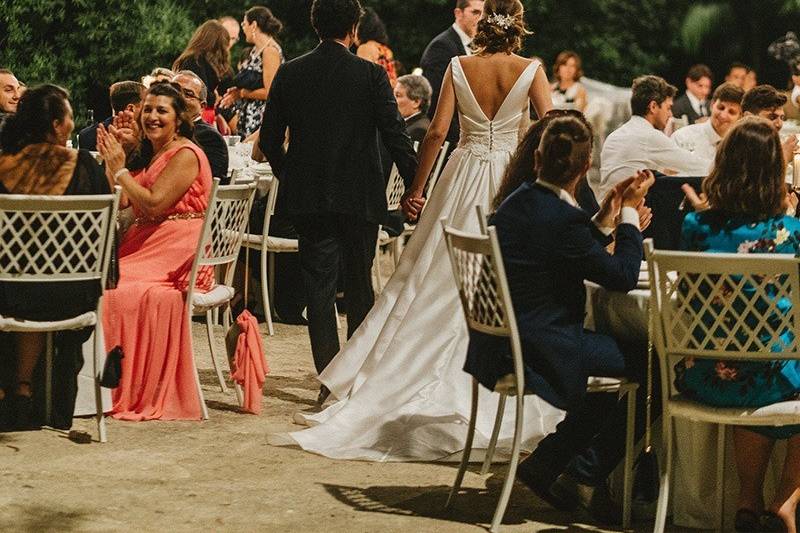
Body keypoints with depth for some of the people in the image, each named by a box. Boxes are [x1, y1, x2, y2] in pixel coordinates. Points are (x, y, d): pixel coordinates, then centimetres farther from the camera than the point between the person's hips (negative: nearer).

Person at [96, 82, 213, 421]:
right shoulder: (153, 154, 21)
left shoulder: (185, 155, -8)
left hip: (176, 259, -9)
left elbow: (153, 203, -17)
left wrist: (119, 169, -9)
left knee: (112, 288, -26)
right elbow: (120, 201, 16)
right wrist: (110, 162, 6)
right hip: (147, 248, 9)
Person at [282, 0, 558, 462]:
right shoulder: (531, 71, -4)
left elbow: (438, 132, -4)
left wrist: (417, 188, 2)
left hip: (463, 180, 1)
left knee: (436, 281, 7)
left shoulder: (458, 68, -1)